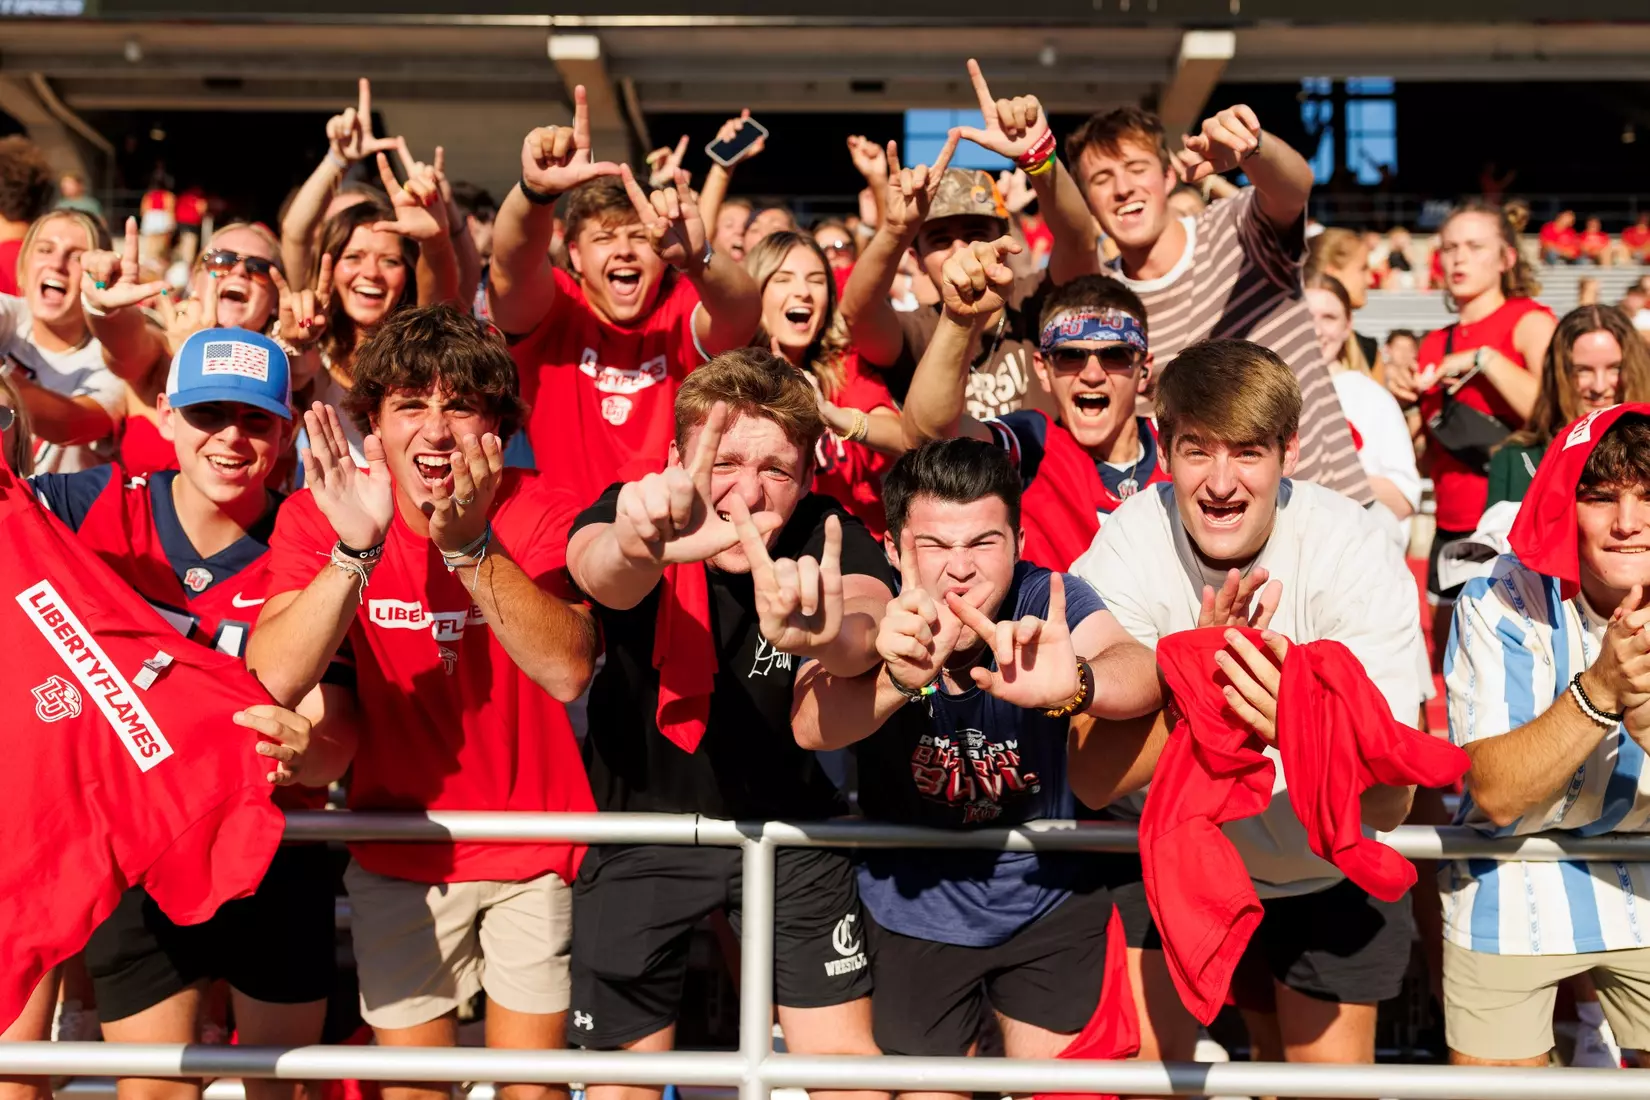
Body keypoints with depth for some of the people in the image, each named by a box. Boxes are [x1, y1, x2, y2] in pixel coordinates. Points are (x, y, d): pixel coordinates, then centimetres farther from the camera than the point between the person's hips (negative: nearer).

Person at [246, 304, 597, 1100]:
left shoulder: (541, 514, -13)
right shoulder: (319, 513, -10)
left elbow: (569, 671, -31)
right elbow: (275, 679, -25)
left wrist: (470, 544, -41)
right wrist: (357, 546, -36)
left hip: (535, 844, -1)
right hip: (400, 851, 1)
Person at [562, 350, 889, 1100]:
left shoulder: (828, 538, -19)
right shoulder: (627, 515, -20)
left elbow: (869, 615, -42)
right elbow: (601, 573, -44)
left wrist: (831, 636, -68)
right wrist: (639, 543, -70)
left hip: (787, 822, 0)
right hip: (639, 824, 0)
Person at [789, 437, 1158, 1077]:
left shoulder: (1047, 602, -19)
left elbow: (1142, 674, -38)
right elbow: (814, 728, -39)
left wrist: (1073, 683, -62)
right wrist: (901, 679, -61)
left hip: (1052, 903, 1)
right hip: (915, 914, 0)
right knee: (928, 1086, 13)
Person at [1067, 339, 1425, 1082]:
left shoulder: (1357, 552, -26)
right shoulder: (1124, 548, -23)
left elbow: (1390, 802, -30)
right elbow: (1093, 781, -26)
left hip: (1331, 865, 0)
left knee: (1329, 1069, 10)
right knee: (1142, 1059, -5)